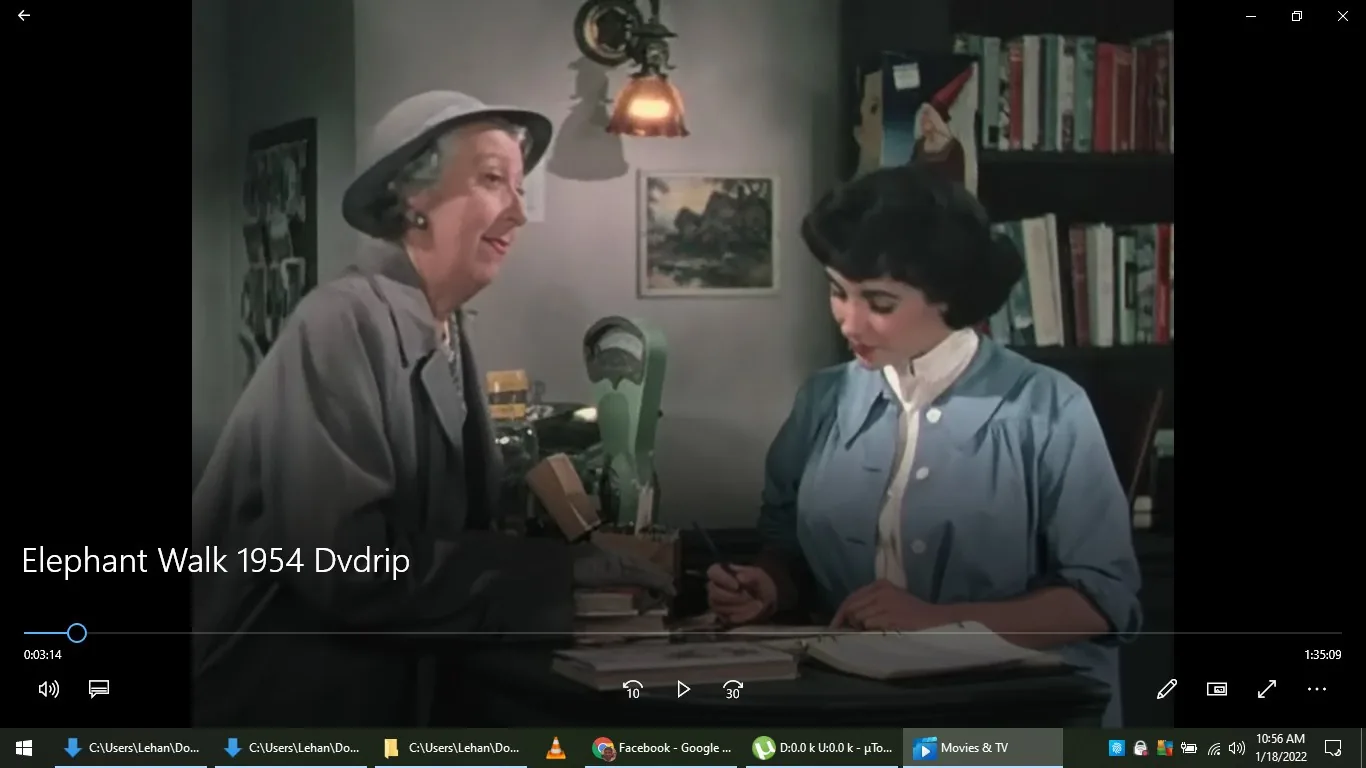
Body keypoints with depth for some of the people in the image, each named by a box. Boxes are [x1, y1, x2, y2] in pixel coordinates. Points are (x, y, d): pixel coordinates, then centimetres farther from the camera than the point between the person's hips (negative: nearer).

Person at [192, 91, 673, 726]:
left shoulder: (447, 341, 6)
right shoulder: (343, 324, -19)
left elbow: (460, 533, 8)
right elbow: (351, 564, -26)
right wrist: (559, 570, -20)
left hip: (380, 696, 8)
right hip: (276, 699, -8)